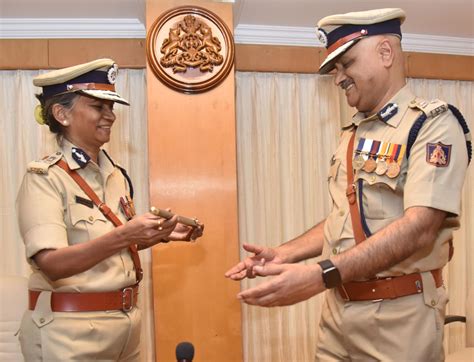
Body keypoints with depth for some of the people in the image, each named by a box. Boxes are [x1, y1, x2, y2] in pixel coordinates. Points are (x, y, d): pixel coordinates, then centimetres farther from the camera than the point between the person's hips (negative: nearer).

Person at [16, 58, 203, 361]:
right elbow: (52, 264, -24)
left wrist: (161, 234, 0)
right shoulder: (44, 177, -14)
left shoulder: (117, 175, 4)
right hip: (70, 331, -6)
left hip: (127, 323, 7)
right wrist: (123, 235, -35)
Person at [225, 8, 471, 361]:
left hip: (399, 314, -6)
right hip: (337, 308, 7)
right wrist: (284, 253, 4)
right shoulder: (351, 134, 11)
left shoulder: (433, 123, -11)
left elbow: (418, 228, -24)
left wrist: (320, 275, -31)